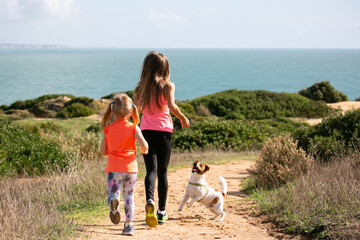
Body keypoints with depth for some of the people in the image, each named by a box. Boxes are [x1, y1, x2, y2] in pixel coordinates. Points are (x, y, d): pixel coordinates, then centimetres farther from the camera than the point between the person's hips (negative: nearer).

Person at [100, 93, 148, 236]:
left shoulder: (108, 129, 4)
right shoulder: (133, 128, -1)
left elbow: (102, 151, 7)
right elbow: (144, 146, -10)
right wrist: (144, 151, 13)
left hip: (113, 167, 0)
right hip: (130, 167, 0)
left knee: (112, 194, 1)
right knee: (129, 196, 12)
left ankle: (113, 202, -35)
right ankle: (128, 225, 10)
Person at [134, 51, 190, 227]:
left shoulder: (141, 87, 6)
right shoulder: (167, 85, -4)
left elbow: (137, 109, 11)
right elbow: (172, 107, -18)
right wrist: (183, 118, -3)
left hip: (146, 131, 1)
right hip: (163, 132, -1)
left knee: (151, 170, -3)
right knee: (163, 172, 10)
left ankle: (149, 201, -31)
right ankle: (162, 211, 15)